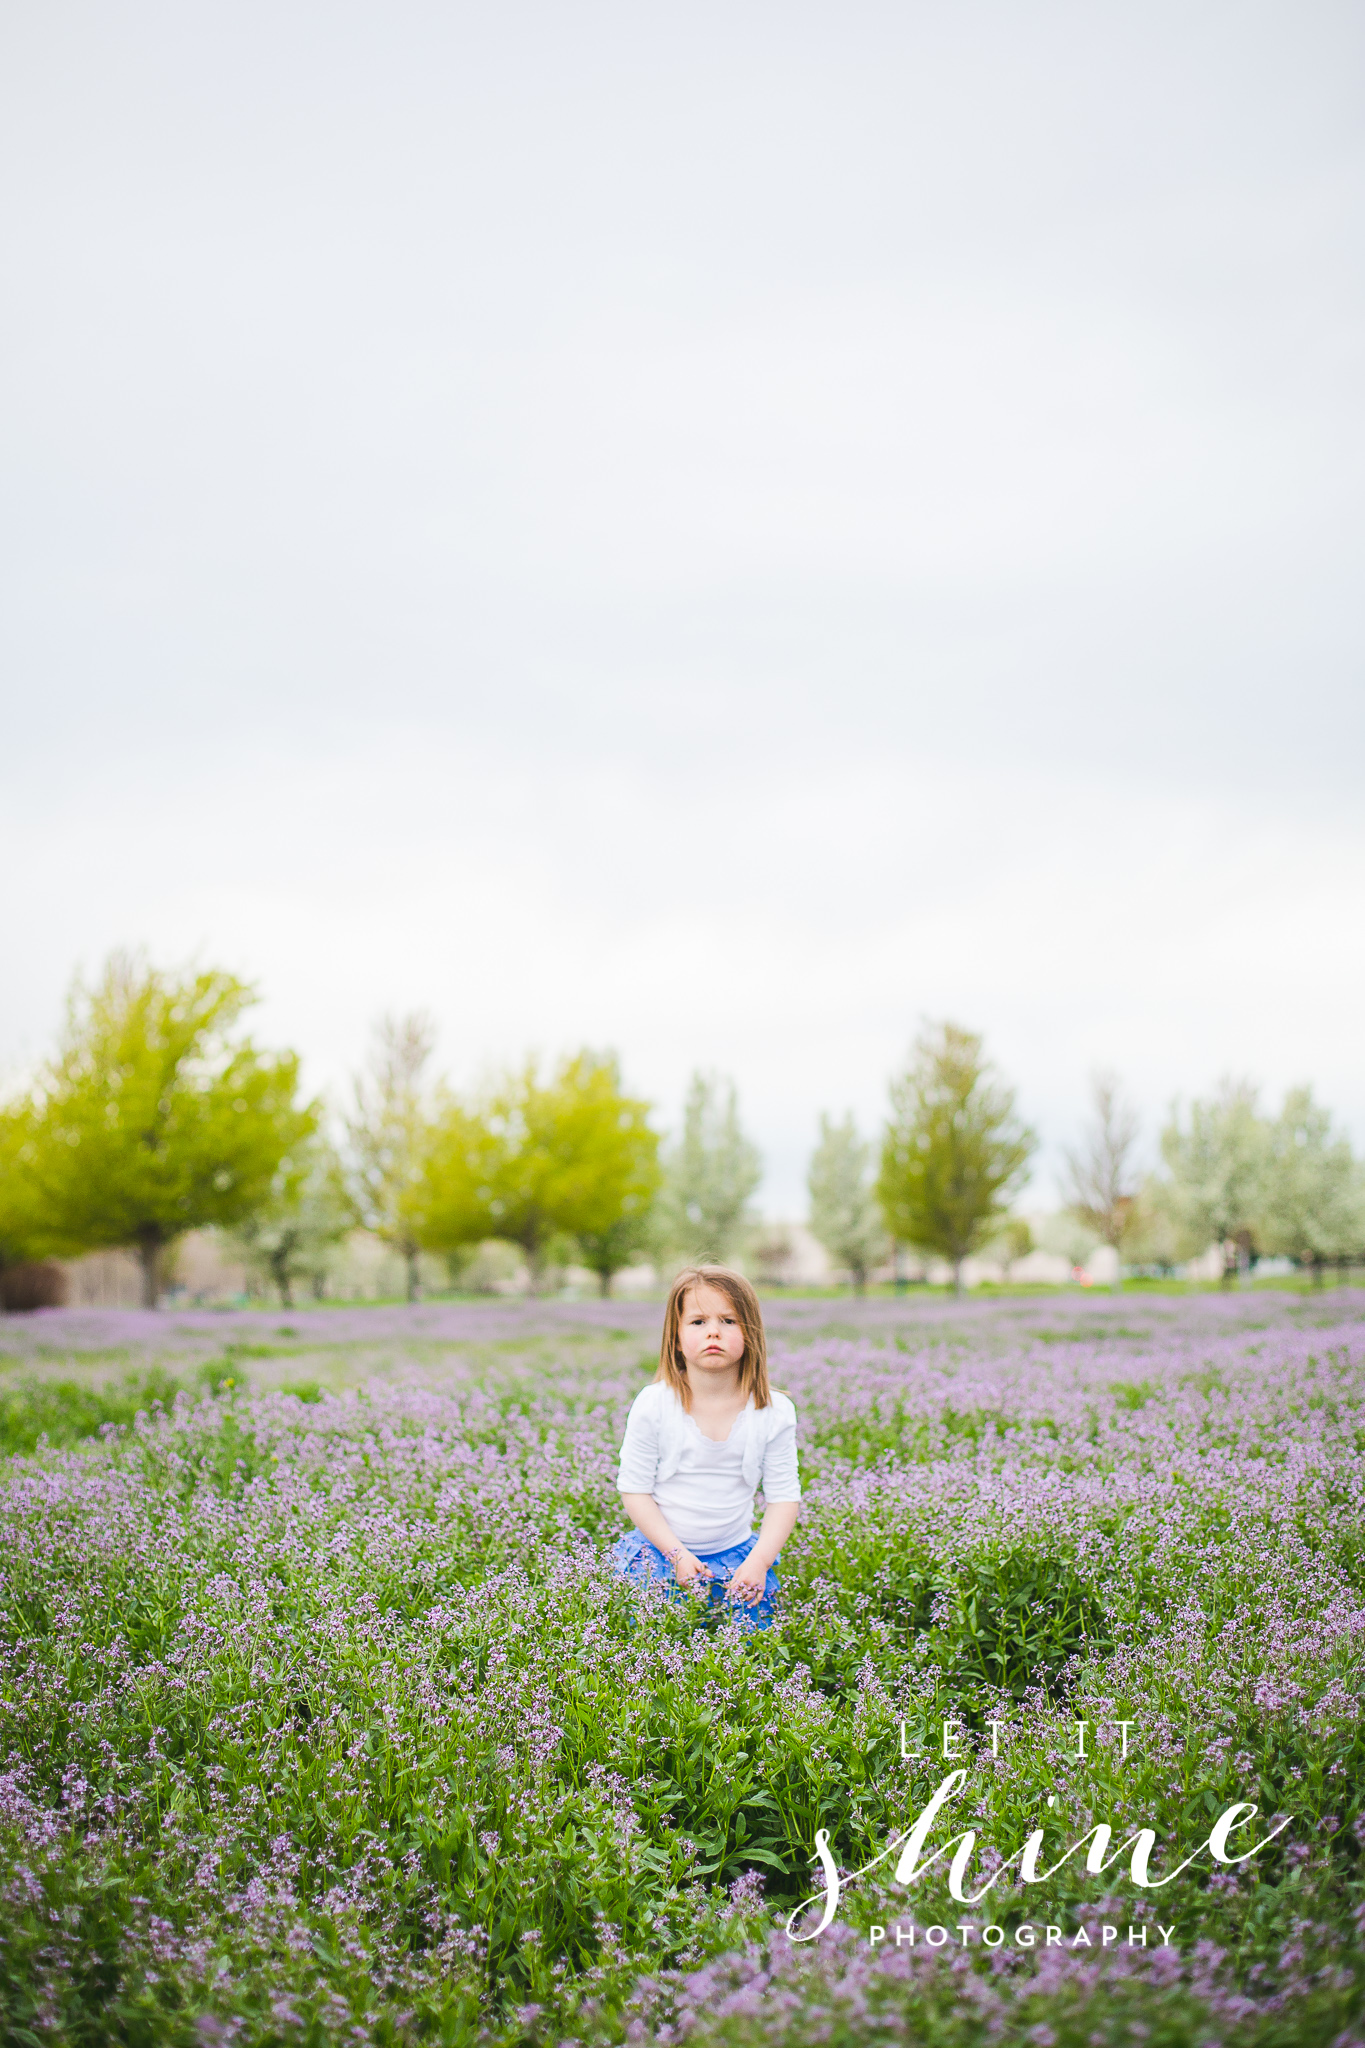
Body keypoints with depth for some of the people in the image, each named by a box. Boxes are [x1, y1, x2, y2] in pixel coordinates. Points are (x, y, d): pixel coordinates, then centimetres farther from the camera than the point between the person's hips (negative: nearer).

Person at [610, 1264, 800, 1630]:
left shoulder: (774, 1412, -8)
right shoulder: (652, 1405, -13)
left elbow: (784, 1497, -4)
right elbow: (635, 1491, -8)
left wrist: (759, 1560, -17)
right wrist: (677, 1554, -16)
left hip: (737, 1553, 1)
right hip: (660, 1550, -1)